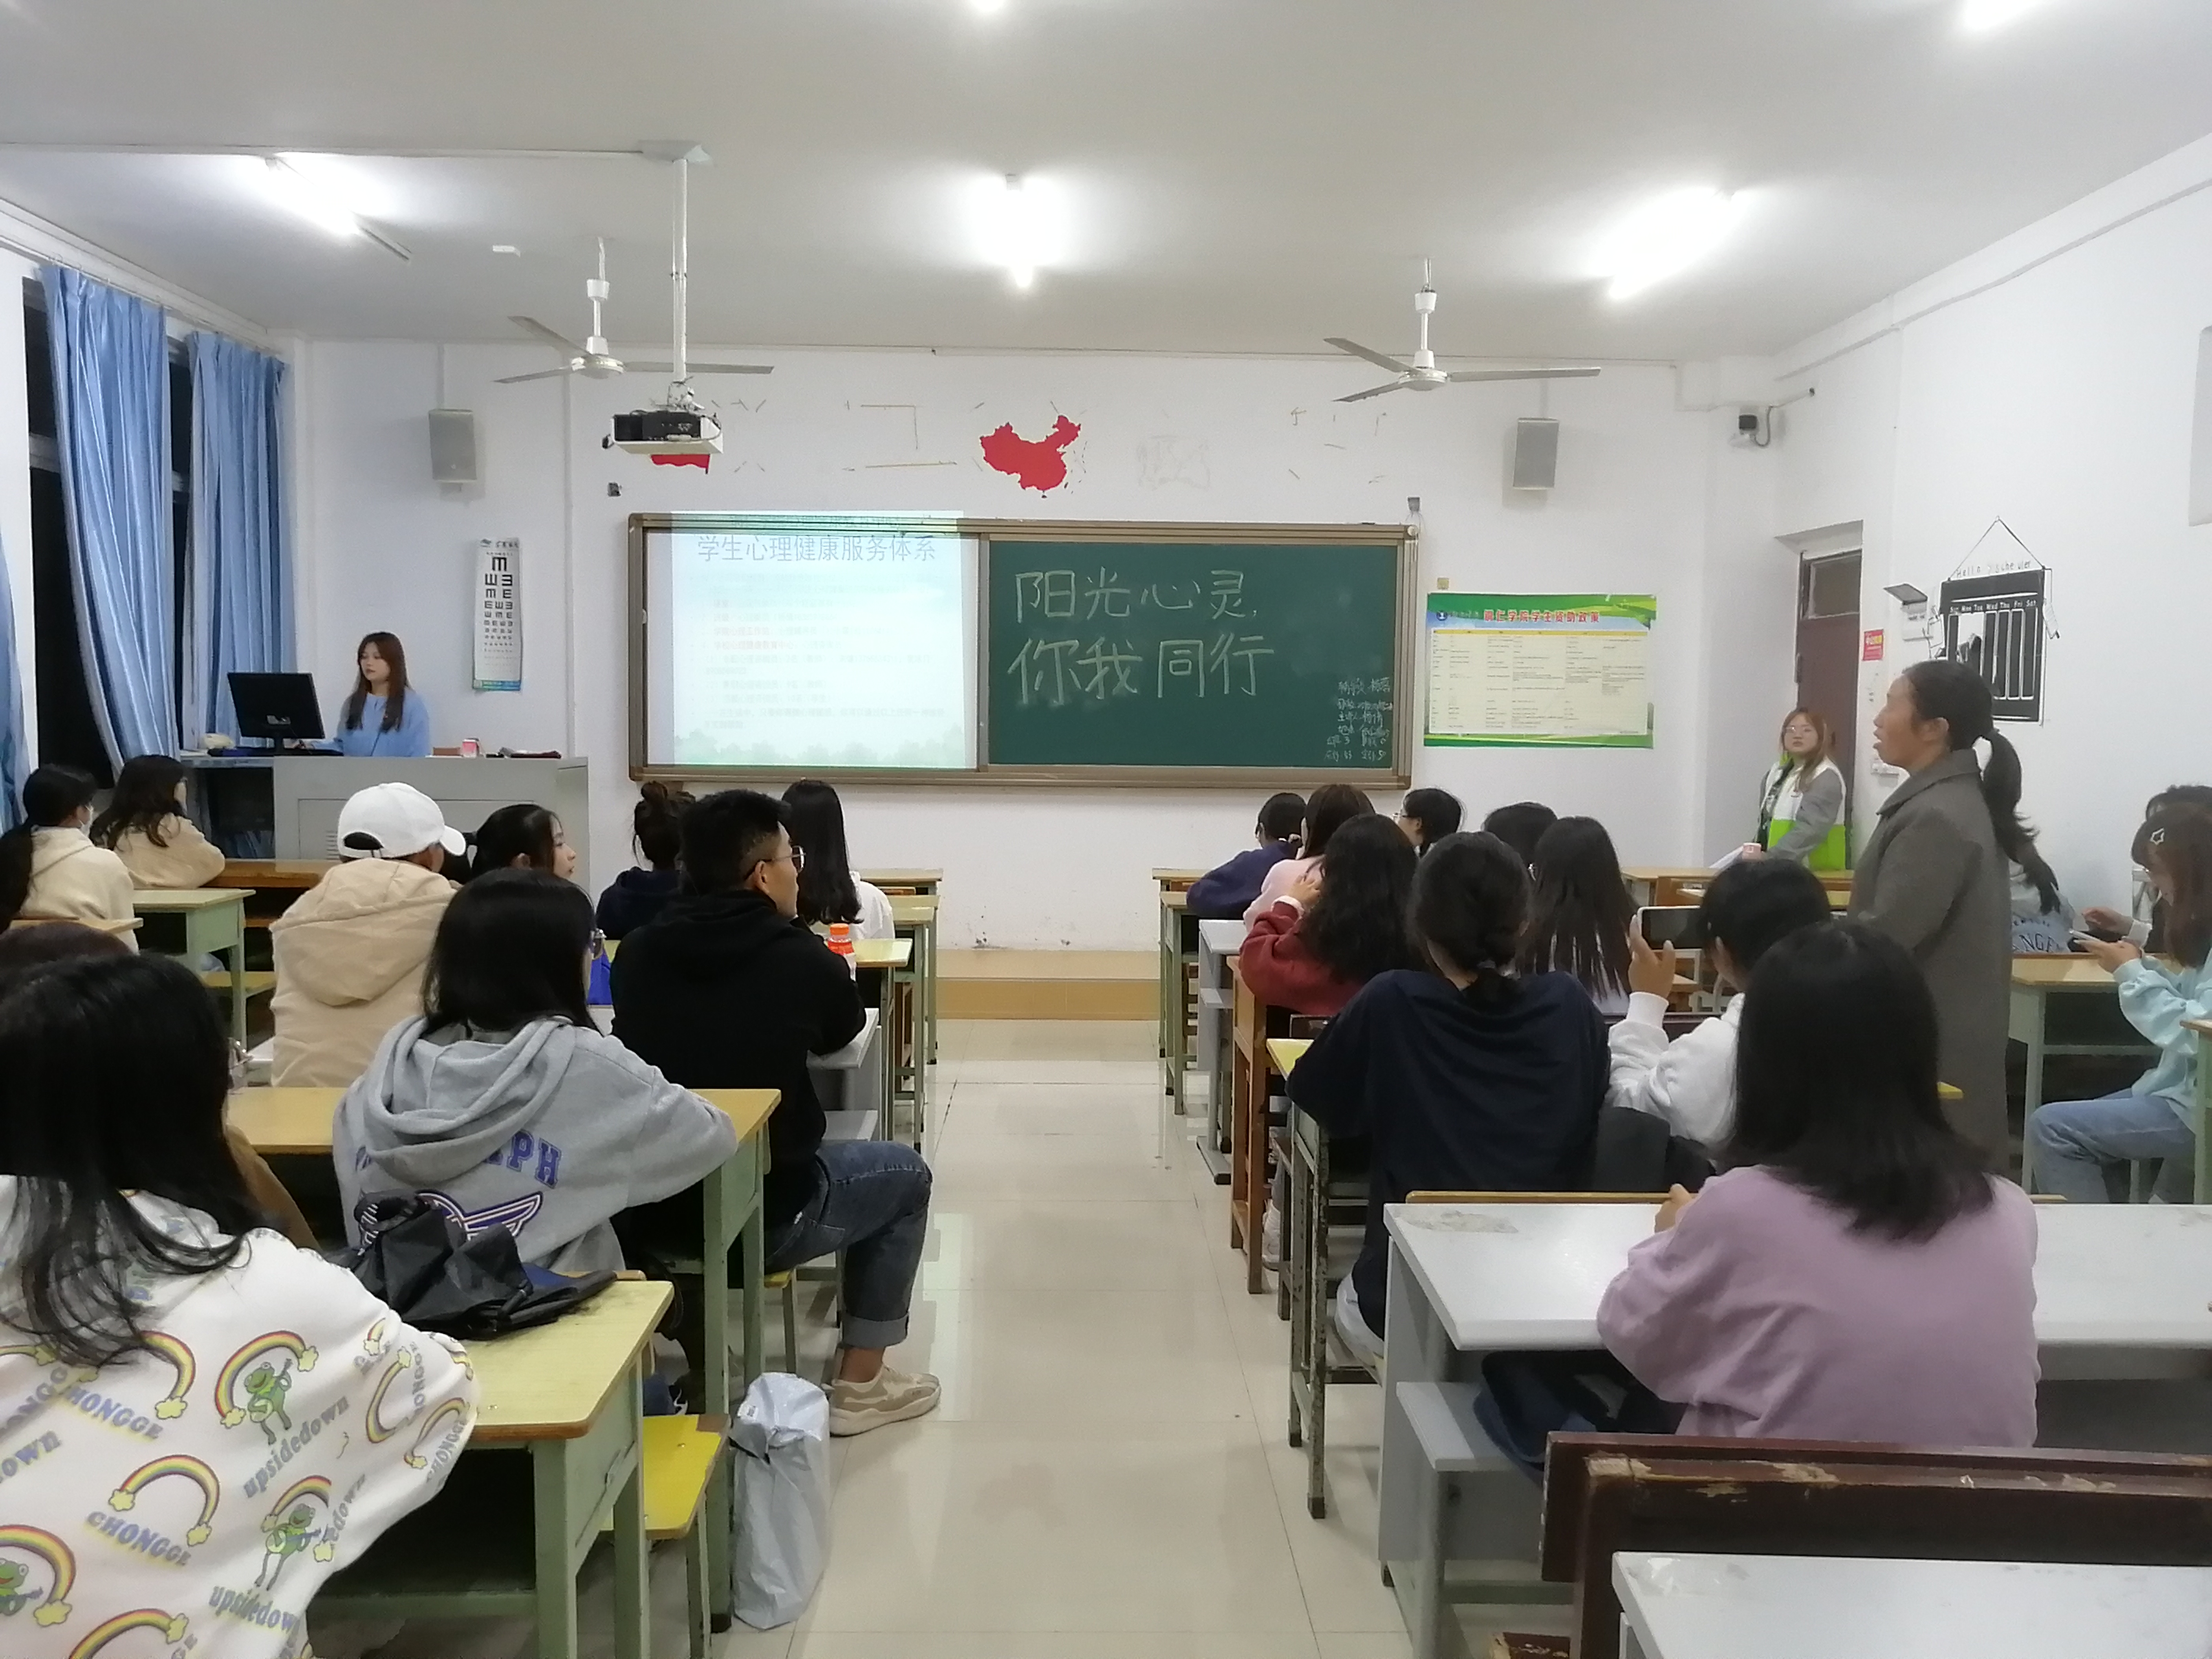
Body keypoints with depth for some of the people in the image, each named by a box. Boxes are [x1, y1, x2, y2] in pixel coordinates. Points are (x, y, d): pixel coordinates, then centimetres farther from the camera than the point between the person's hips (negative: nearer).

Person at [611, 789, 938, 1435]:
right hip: (762, 1213, -5)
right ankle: (859, 1386, 22)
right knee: (905, 1173, 19)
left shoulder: (637, 951, -3)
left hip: (648, 1208, 5)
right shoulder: (801, 959, -14)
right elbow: (841, 1033, 7)